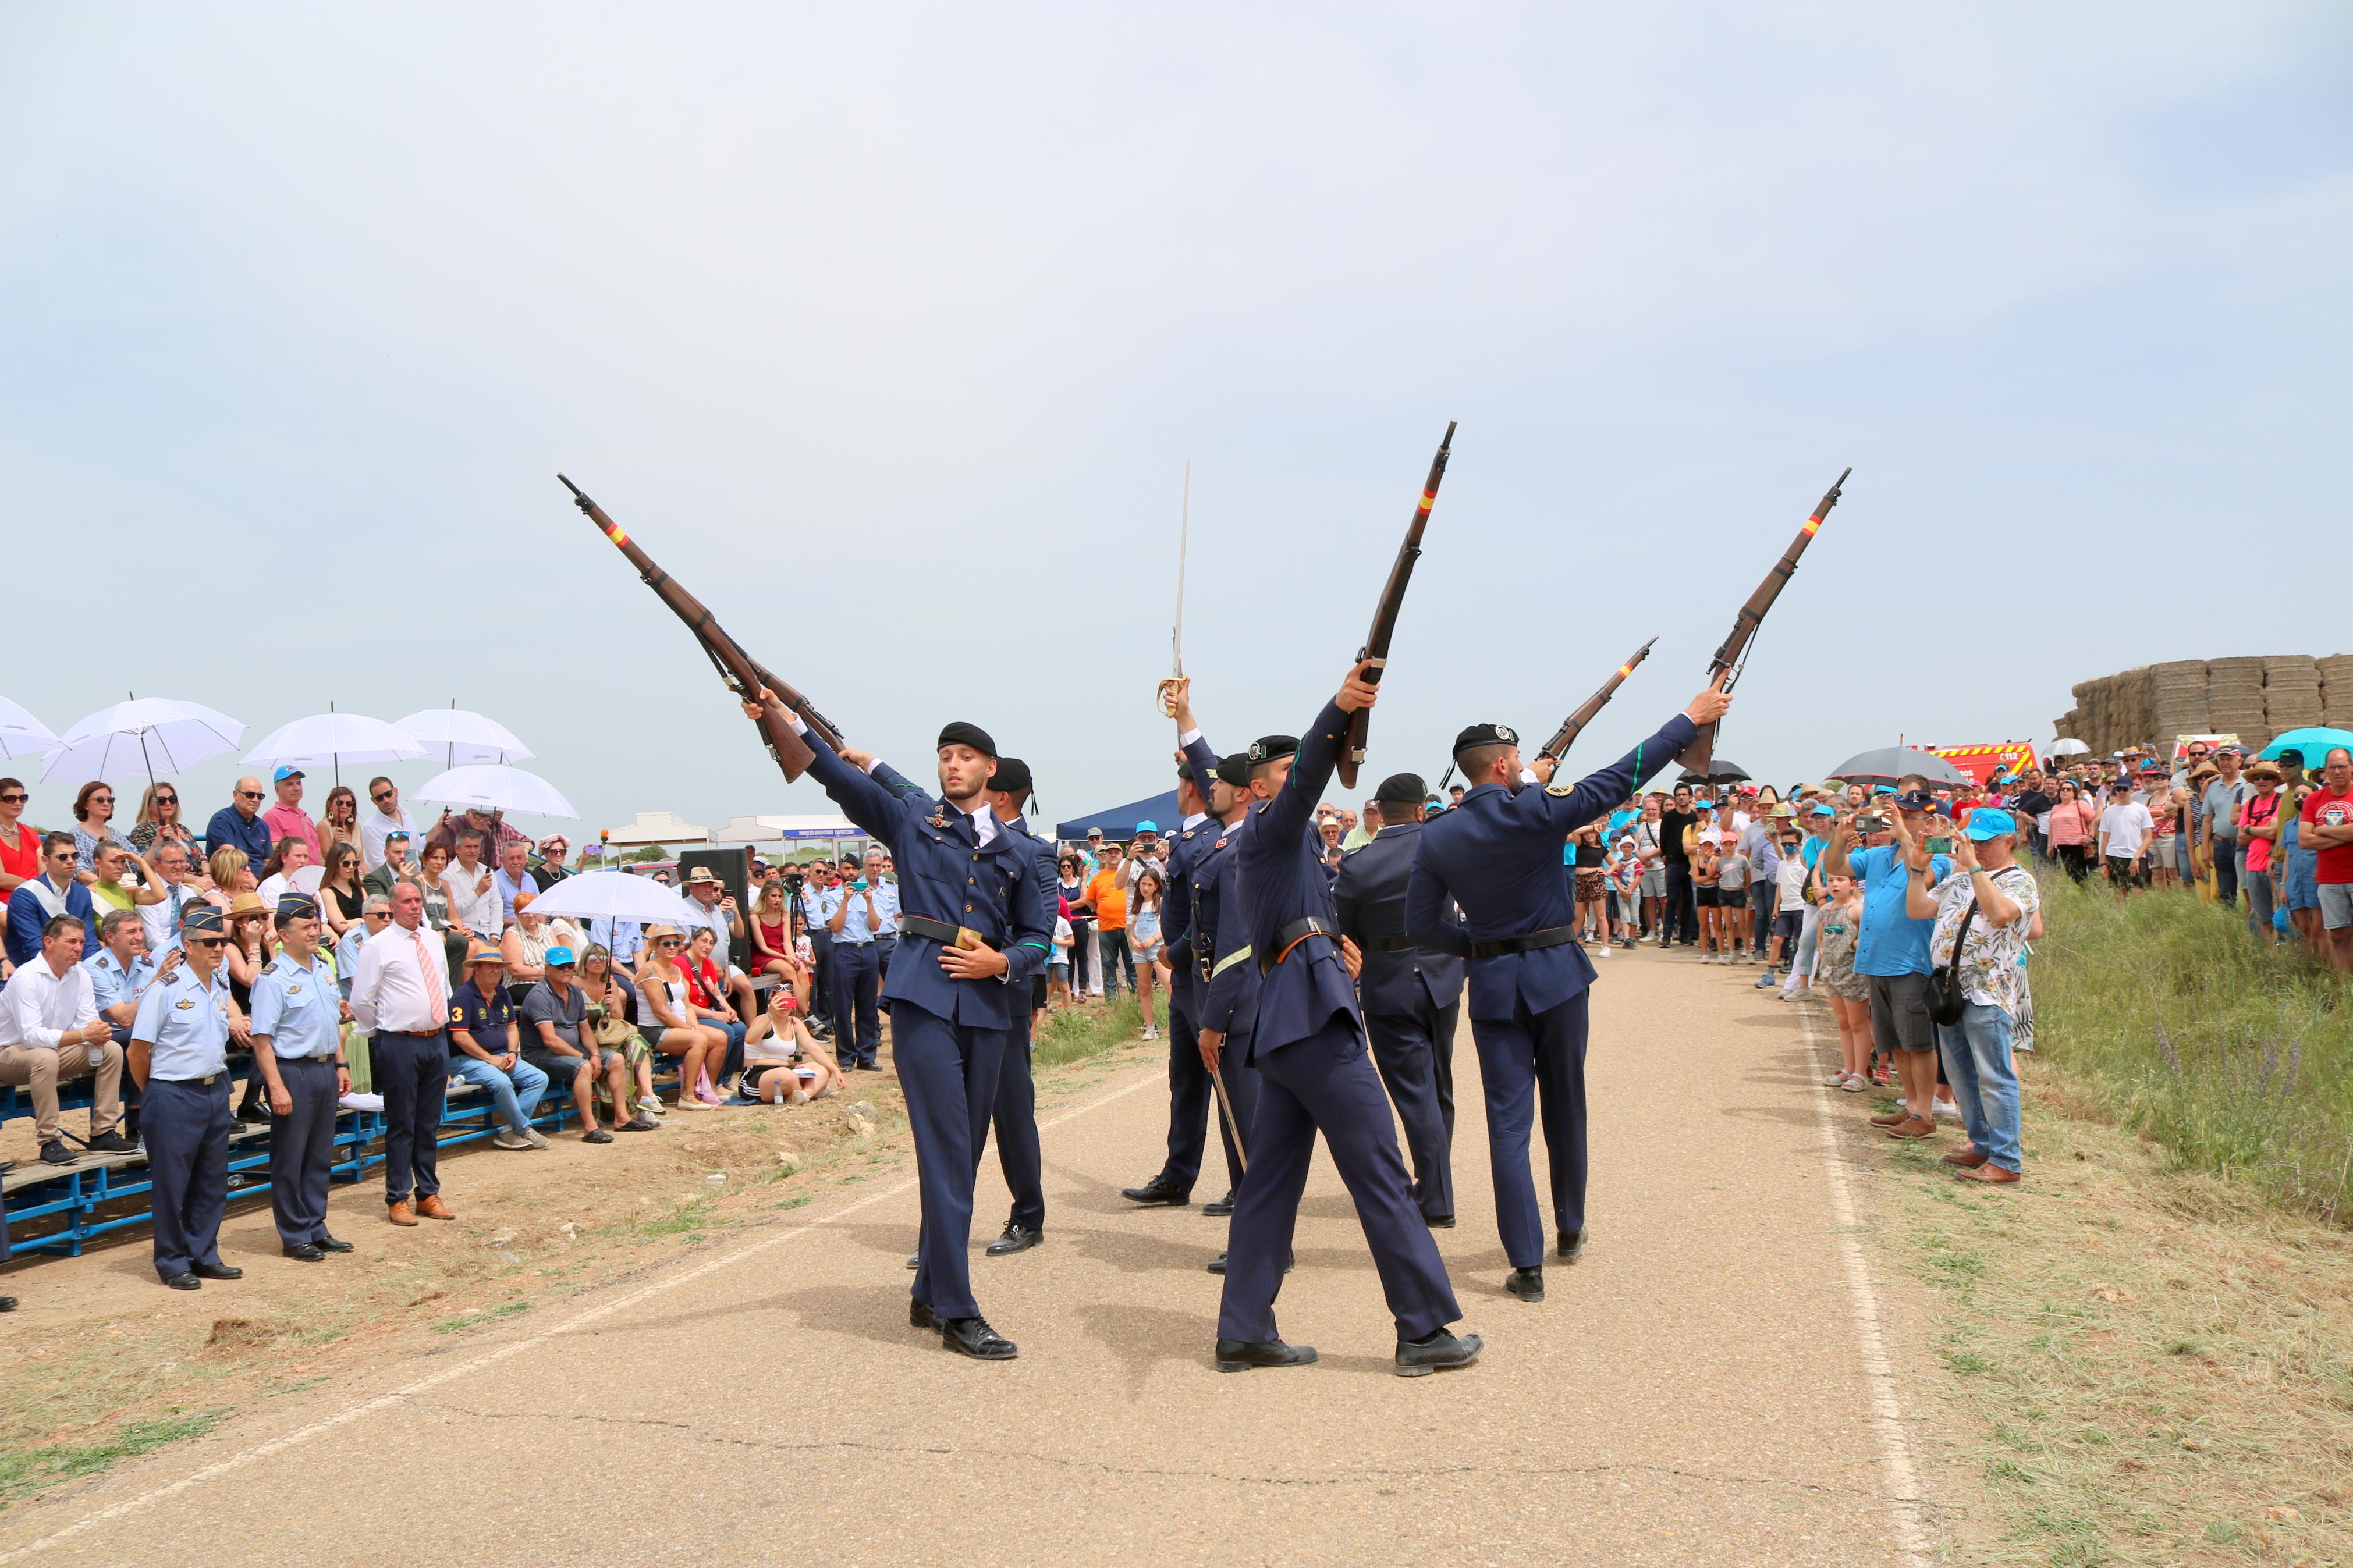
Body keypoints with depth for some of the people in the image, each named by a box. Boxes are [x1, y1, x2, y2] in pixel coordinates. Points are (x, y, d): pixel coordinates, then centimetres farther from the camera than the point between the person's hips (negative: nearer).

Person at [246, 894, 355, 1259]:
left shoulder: (324, 968, 10)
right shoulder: (273, 979, -13)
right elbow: (262, 1039, -17)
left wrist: (340, 1065, 16)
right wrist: (277, 1087, -21)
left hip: (326, 1070, 7)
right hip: (293, 1071, -7)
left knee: (321, 1156, 14)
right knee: (290, 1159, 3)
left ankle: (316, 1228, 25)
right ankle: (295, 1237, 13)